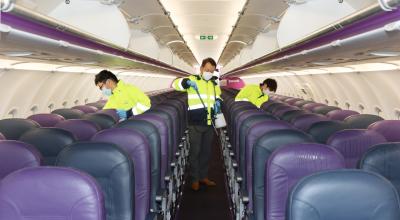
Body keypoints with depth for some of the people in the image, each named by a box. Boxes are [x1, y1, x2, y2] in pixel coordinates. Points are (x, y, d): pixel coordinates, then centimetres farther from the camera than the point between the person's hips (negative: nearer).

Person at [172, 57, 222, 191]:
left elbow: (218, 97, 26)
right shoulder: (193, 80, -3)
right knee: (195, 151, 2)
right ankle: (195, 179, 14)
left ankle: (203, 176, 28)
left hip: (209, 124, 5)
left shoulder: (214, 84, 12)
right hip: (195, 124, -5)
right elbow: (175, 84, -12)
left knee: (206, 151, 14)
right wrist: (187, 82, -31)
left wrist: (218, 102, 2)